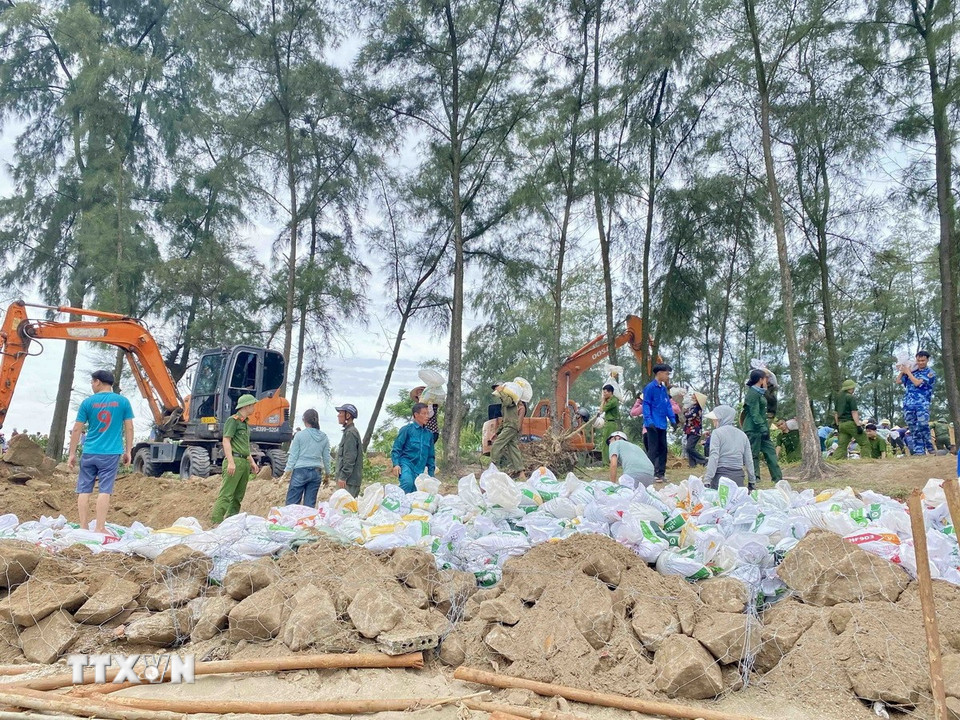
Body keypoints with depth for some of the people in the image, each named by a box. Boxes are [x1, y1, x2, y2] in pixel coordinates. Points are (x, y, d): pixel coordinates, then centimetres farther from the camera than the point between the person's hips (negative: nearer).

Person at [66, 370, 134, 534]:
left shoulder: (88, 402, 1)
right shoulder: (122, 402, 2)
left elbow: (77, 429, 2)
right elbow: (129, 428, 2)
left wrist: (72, 453, 9)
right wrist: (128, 451, 10)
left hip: (89, 453, 0)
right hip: (111, 453, 0)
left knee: (84, 490, 8)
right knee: (104, 491, 0)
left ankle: (83, 528, 10)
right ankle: (99, 528, -2)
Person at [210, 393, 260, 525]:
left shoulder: (245, 423, 22)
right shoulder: (233, 420, -5)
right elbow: (226, 441, -12)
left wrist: (252, 462, 23)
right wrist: (231, 462, -19)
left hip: (244, 462, 9)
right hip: (235, 460, -9)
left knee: (238, 496, 10)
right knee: (226, 494, -12)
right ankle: (216, 521, -13)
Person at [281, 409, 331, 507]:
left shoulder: (300, 435, -5)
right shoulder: (324, 437, 5)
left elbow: (293, 455, -4)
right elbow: (326, 457, 10)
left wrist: (287, 471, 2)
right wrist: (327, 473, 20)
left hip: (300, 471, -4)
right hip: (316, 473, 4)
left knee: (292, 503, 0)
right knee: (310, 504, 8)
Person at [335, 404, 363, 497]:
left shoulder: (350, 432, -13)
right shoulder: (348, 431, 19)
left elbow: (350, 458, -19)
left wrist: (343, 477, -20)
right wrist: (341, 476, 23)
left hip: (349, 479, -10)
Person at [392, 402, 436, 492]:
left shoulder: (429, 434, 15)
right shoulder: (407, 429, 1)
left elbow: (430, 456, 22)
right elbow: (396, 448, -2)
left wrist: (431, 475, 18)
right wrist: (396, 464, -16)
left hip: (419, 469, 5)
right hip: (406, 464, -5)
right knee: (408, 483, -34)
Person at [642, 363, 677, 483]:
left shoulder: (664, 389, 15)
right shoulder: (650, 387, -10)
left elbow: (668, 405, 18)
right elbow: (646, 405, -13)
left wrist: (672, 419, 8)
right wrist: (649, 421, -21)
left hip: (662, 425, 8)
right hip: (654, 424, -8)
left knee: (663, 449, 12)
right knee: (653, 449, -6)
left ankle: (661, 473, 19)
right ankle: (652, 474, -3)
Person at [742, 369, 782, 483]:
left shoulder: (760, 393, 14)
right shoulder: (753, 393, -15)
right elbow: (755, 414, -20)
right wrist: (763, 427, -23)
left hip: (761, 428, 10)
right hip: (753, 429, -10)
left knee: (770, 451, 8)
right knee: (754, 454, -3)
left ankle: (778, 479, 10)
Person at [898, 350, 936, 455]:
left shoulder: (930, 373, 0)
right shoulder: (913, 371, 16)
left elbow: (917, 383, -12)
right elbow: (898, 381, 17)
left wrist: (908, 372, -2)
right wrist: (902, 371, 6)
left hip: (922, 404, -5)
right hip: (908, 404, 5)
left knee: (923, 426, -17)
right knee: (913, 429, 4)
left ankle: (930, 448, -6)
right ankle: (918, 450, 8)